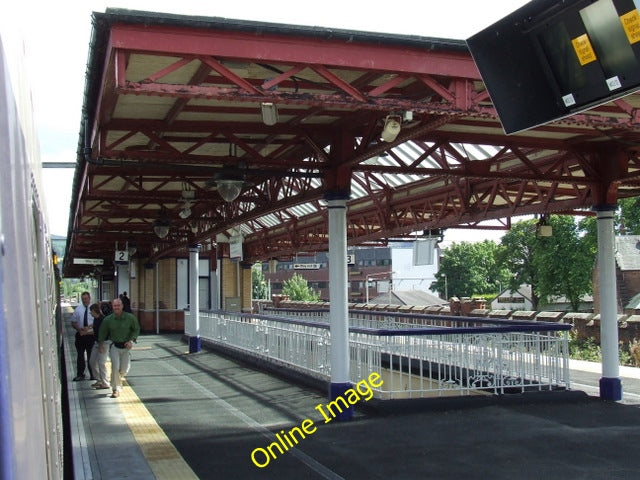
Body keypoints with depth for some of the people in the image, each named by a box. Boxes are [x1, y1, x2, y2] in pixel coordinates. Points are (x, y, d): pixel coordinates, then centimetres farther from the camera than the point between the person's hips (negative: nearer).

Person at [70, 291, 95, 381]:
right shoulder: (78, 309, 6)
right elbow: (73, 322, 8)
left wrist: (89, 327, -22)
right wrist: (79, 329, -10)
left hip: (91, 334, -3)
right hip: (80, 335, 3)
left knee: (91, 355, 6)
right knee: (80, 355, 9)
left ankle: (93, 374, 15)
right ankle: (80, 374, 18)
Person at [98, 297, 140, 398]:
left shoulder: (130, 318, -9)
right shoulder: (108, 319, -5)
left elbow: (136, 330, 2)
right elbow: (102, 332, 9)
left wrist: (131, 340, -10)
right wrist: (101, 344, 3)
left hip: (126, 346, 1)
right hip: (114, 346, -1)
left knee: (124, 370, 4)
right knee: (115, 366, -16)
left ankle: (117, 377, 40)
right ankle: (116, 389, -5)